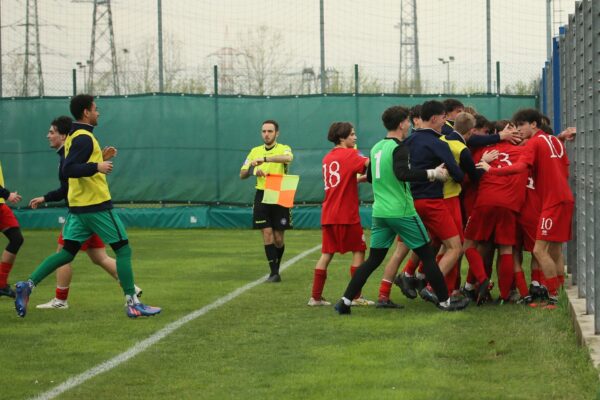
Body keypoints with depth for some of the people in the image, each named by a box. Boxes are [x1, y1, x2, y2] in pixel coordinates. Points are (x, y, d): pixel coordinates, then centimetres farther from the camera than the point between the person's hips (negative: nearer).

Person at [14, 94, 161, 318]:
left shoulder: (73, 137, 14)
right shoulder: (84, 138, -15)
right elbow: (68, 169, -24)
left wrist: (100, 158, 20)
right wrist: (97, 167, -31)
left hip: (78, 205, 9)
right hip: (96, 204, -9)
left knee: (67, 252, 9)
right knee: (123, 249, -2)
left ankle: (28, 285, -3)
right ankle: (132, 304, -1)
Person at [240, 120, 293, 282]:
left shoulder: (283, 149, -1)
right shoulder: (255, 151, 11)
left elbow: (288, 157, -27)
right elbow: (242, 174, 11)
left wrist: (264, 159, -37)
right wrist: (253, 170, -11)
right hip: (262, 195, 2)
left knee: (278, 238, 2)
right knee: (267, 234, -7)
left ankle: (276, 268, 22)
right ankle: (274, 272, -7)